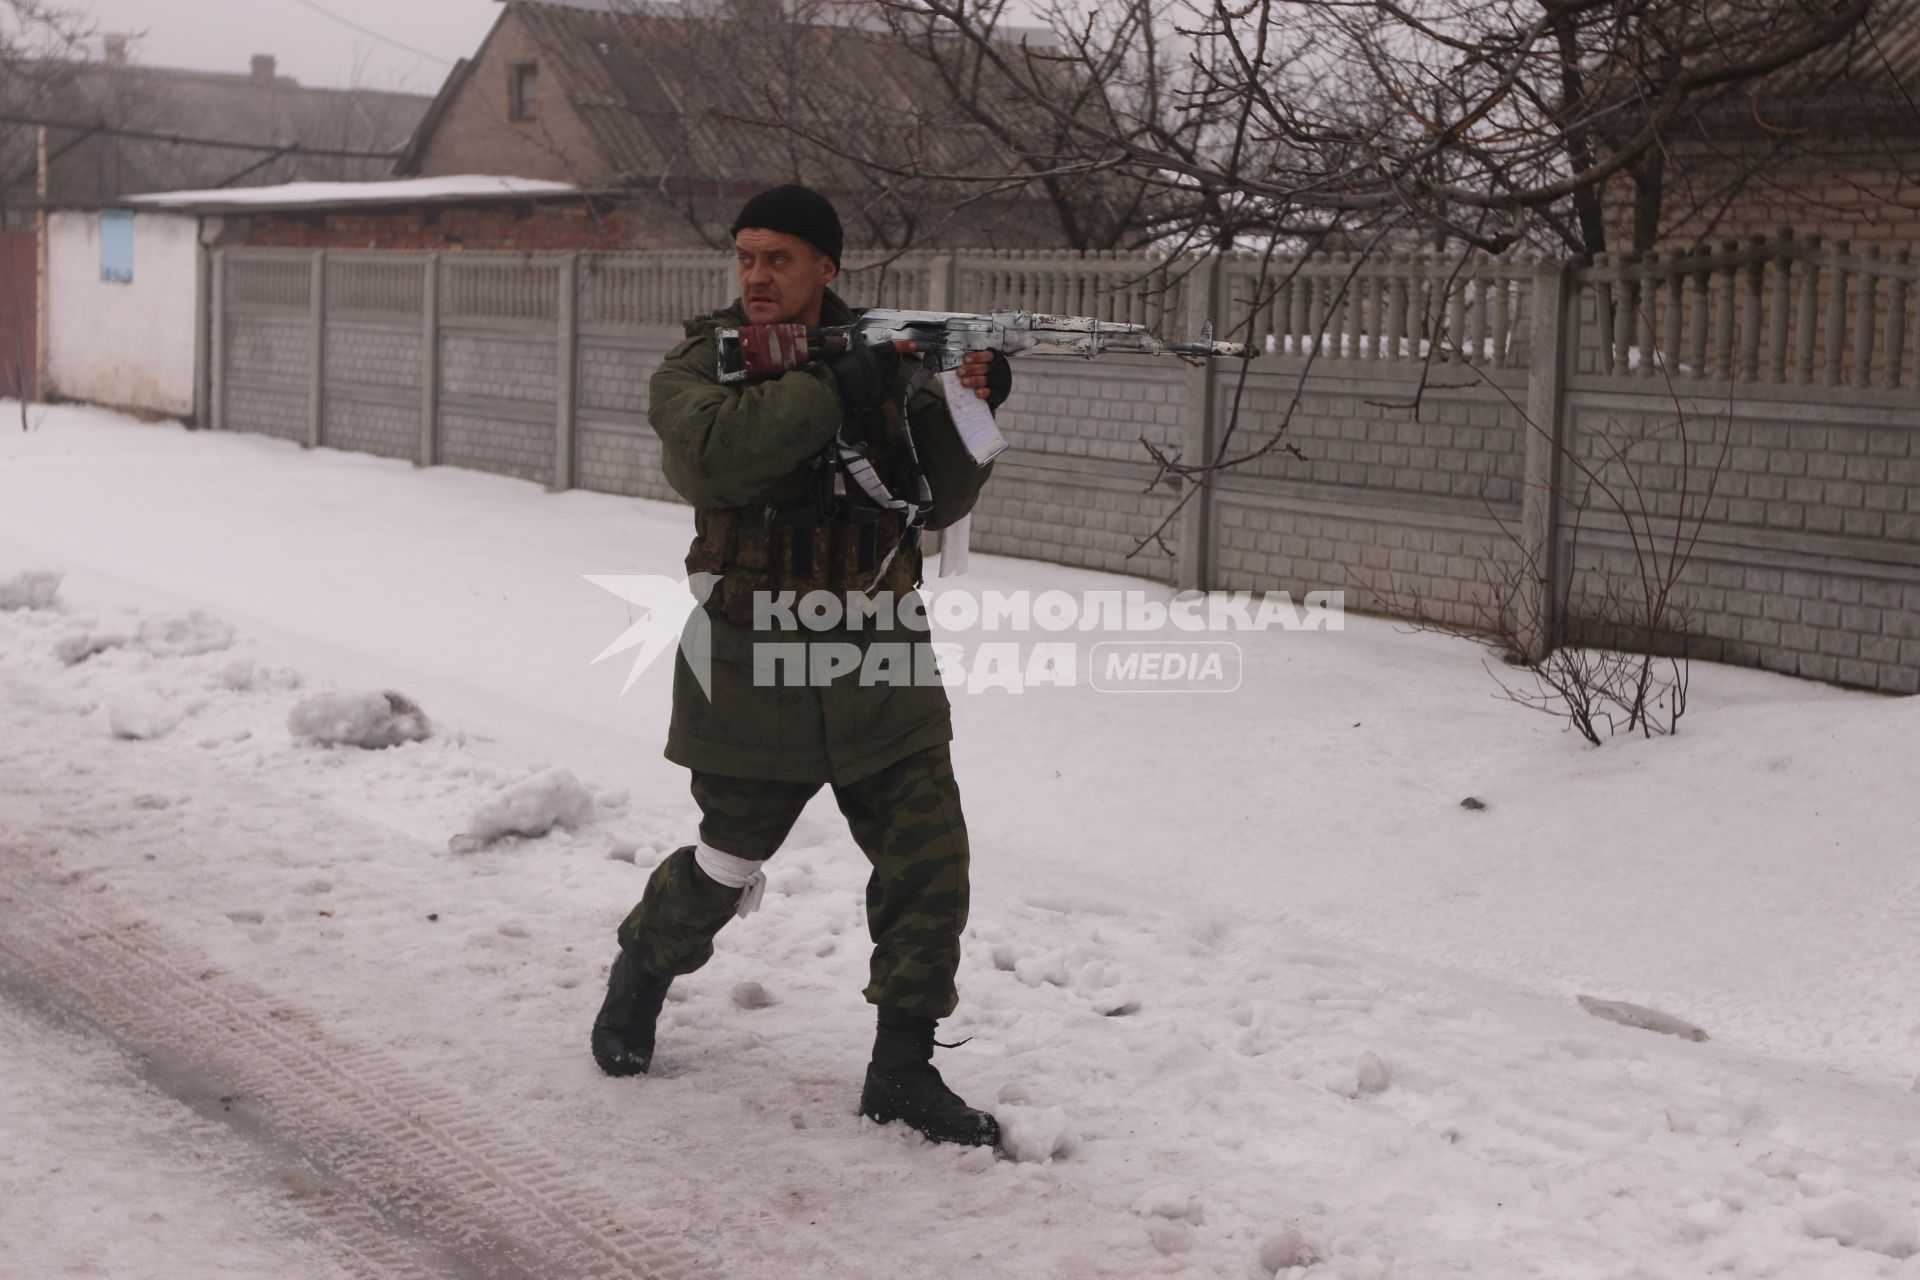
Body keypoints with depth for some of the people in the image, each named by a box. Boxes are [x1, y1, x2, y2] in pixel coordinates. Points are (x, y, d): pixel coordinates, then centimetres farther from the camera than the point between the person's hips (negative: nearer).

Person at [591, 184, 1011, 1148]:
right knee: (723, 871, 11)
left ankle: (902, 1070, 9)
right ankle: (641, 972, 42)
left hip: (880, 666, 3)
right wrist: (835, 390, -28)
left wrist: (965, 412, -16)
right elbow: (712, 454, -27)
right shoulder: (699, 365, -4)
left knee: (929, 862, -4)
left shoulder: (886, 357, 5)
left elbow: (938, 499, 1)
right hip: (755, 673, -2)